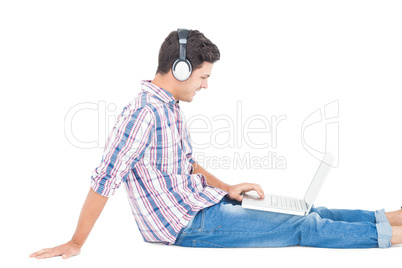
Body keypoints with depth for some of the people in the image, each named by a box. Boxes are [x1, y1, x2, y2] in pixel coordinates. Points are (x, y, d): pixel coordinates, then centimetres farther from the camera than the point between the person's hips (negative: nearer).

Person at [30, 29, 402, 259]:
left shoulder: (169, 107, 8)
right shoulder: (143, 113, -23)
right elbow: (104, 182, -22)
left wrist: (226, 188, 8)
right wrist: (76, 244, -16)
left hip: (202, 202, 9)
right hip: (187, 224, -9)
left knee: (305, 213, 5)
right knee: (303, 229, -7)